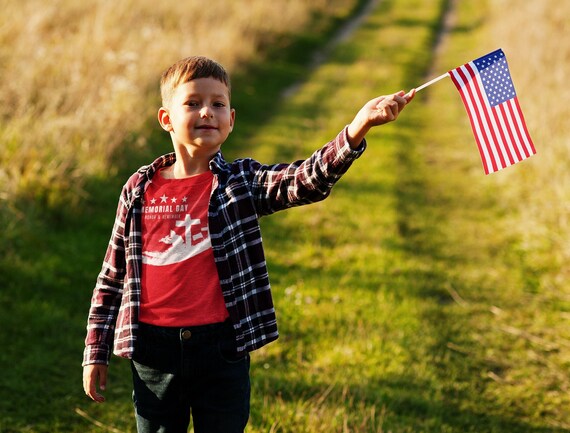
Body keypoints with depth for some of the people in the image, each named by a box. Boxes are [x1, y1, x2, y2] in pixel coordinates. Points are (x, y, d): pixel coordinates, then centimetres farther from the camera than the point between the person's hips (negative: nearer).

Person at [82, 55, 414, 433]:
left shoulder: (243, 183, -2)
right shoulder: (140, 189, 2)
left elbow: (306, 181, -22)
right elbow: (113, 275, 9)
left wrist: (357, 129, -40)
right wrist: (96, 352, 9)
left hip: (221, 347, -1)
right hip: (154, 347, 1)